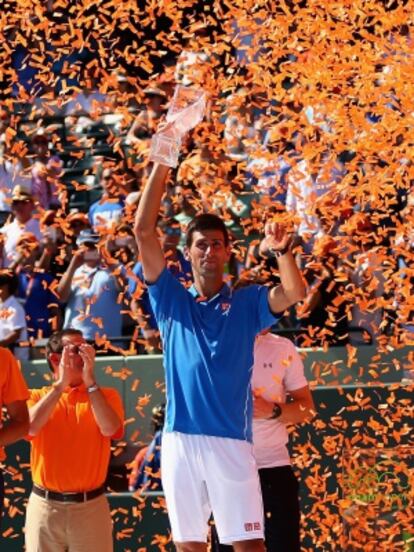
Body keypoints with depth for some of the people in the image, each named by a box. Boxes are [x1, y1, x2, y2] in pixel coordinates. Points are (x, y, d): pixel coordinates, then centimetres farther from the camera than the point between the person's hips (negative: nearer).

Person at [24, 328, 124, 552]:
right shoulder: (37, 397, 7)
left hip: (90, 506, 0)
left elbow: (109, 428, -15)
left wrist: (90, 382, -14)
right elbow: (30, 427, -15)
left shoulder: (106, 395, 6)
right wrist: (61, 384, -13)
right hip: (45, 505, 1)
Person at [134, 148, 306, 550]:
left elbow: (293, 294, -8)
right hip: (179, 441, 2)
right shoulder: (171, 300, 12)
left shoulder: (246, 303, 10)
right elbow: (144, 231, 4)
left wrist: (282, 251, -26)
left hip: (231, 441, -2)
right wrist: (163, 164, -2)